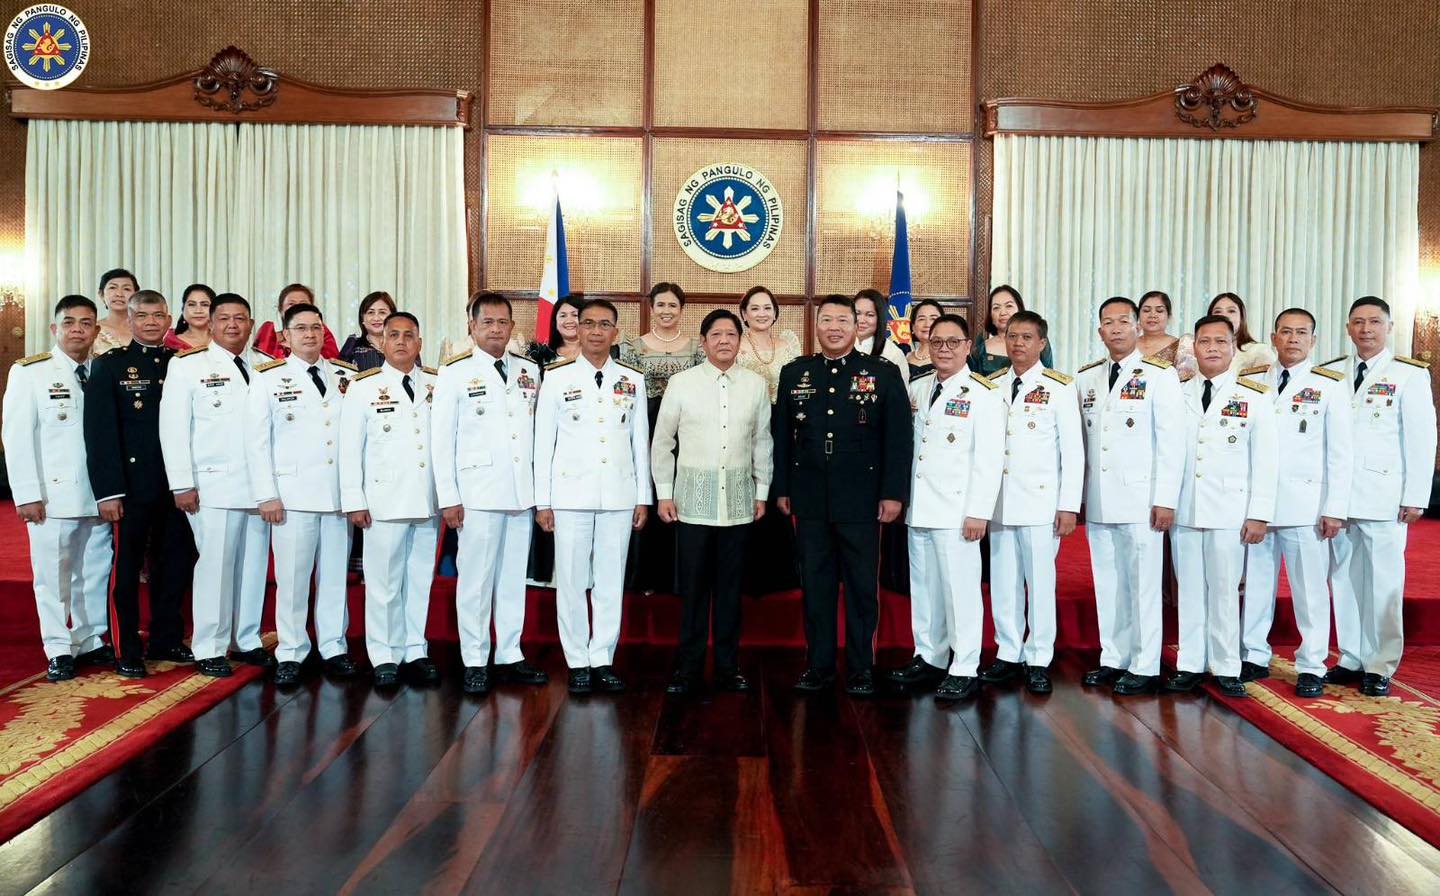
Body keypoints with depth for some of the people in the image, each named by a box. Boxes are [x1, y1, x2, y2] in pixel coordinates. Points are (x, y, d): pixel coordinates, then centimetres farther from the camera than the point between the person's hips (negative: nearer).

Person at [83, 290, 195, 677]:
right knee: (126, 568, 5)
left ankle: (167, 641, 25)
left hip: (177, 484, 4)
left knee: (175, 565, 11)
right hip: (130, 485, -3)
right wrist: (108, 491, -13)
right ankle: (126, 651, 16)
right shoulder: (109, 365, -1)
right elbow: (100, 432, -6)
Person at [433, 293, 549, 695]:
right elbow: (441, 439, -1)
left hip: (522, 492, 4)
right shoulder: (455, 374, 0)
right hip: (478, 492, -4)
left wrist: (541, 488, 6)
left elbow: (537, 430, 11)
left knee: (514, 578, 10)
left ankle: (510, 656, 20)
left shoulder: (529, 371, 11)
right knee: (476, 580, 1)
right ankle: (475, 662, 12)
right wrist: (448, 497, -6)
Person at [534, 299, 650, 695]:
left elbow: (640, 441, 10)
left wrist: (643, 497, 7)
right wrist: (542, 500, -1)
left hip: (619, 496, 2)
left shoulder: (633, 379, 8)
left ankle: (603, 659, 16)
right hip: (571, 494, -2)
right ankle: (578, 662, 12)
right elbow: (543, 442, 2)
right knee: (571, 581, 2)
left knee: (611, 581, 6)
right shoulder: (557, 378, 2)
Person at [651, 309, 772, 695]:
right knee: (693, 586, 2)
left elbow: (762, 442, 11)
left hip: (738, 500, 2)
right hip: (693, 499, -1)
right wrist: (664, 493, 2)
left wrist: (762, 491, 10)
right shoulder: (681, 383, 0)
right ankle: (688, 668, 13)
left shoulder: (756, 385, 4)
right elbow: (662, 441, 4)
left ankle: (727, 667, 19)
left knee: (730, 585, 8)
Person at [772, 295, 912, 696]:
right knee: (815, 584, 9)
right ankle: (819, 664, 20)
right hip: (810, 499, 2)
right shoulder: (794, 373, 8)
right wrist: (781, 488, 5)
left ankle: (861, 668, 18)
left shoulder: (884, 373, 1)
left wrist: (893, 493, -7)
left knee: (861, 585, 6)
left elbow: (898, 437, -2)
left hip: (861, 499, -2)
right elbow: (781, 434, 9)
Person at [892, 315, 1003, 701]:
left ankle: (964, 671, 8)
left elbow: (989, 459, -10)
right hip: (918, 507, 6)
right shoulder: (916, 388, 12)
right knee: (923, 586, 12)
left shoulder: (983, 394, -5)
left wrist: (979, 511, -14)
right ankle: (929, 658, 26)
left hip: (956, 510, -6)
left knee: (960, 589, -2)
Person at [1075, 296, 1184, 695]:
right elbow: (1079, 440, 11)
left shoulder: (1160, 375, -2)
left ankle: (1144, 667, 10)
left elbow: (1171, 442, -5)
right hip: (1097, 502, 4)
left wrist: (1165, 499, -10)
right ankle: (1113, 659, 21)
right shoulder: (1085, 378, 12)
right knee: (1107, 585, 10)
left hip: (1141, 500, -4)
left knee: (1143, 585, 1)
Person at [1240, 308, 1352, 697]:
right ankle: (1254, 657, 20)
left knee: (1310, 588, 2)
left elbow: (1341, 452, 1)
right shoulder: (1250, 381, 8)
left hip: (1305, 504, -2)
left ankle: (1311, 667, 13)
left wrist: (1335, 509, -5)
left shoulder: (1330, 386, 4)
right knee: (1255, 584, 8)